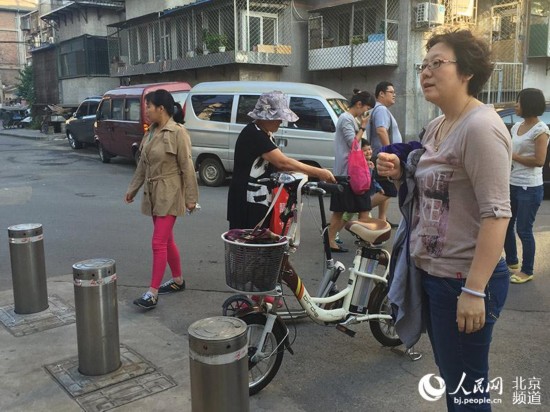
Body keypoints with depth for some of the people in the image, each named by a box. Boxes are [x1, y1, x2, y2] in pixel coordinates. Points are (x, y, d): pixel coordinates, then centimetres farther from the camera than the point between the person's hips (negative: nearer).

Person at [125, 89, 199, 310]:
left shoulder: (177, 132, -14)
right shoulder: (151, 132, 9)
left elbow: (187, 167, -14)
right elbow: (143, 164, 16)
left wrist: (191, 197, -13)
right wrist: (133, 188, 19)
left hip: (169, 194, -8)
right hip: (153, 193, 8)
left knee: (159, 243, -8)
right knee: (167, 240, 16)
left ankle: (153, 292, -2)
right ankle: (178, 280, 30)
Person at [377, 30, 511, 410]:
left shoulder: (481, 127, -18)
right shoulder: (438, 126, 10)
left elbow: (496, 214, -23)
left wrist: (474, 290, -26)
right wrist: (400, 174, 1)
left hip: (463, 280, -9)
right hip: (432, 273, 9)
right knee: (451, 380, 22)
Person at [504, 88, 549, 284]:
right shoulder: (516, 126, 10)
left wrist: (513, 156, -12)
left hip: (529, 188, -8)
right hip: (511, 184, 8)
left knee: (524, 230, -1)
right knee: (505, 225, 15)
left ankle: (527, 271, 15)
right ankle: (511, 261, 34)